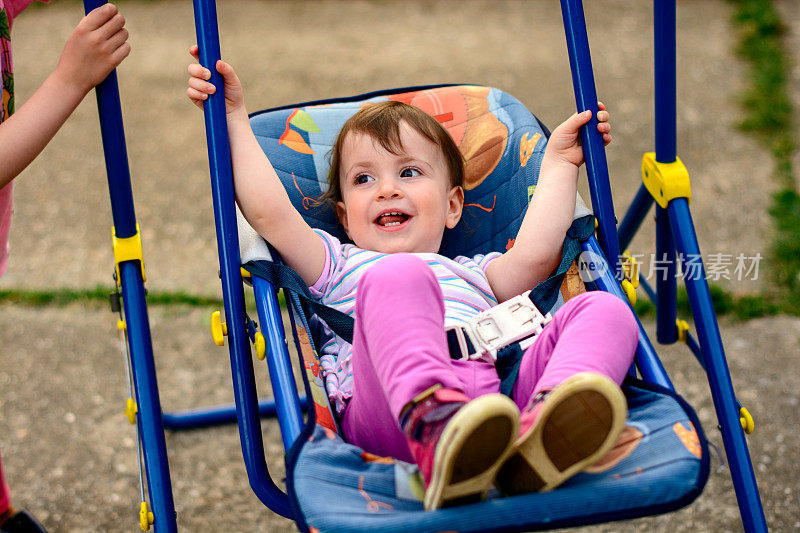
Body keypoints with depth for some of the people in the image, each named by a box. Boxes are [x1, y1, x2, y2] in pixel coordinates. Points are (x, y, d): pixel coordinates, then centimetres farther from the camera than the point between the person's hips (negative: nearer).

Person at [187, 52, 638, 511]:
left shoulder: (474, 275, 41)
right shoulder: (341, 267, 35)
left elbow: (535, 256, 20)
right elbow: (270, 214, 20)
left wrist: (559, 163, 32)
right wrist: (234, 117, 23)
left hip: (502, 396, 3)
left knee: (607, 310, -17)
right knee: (397, 275, -29)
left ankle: (538, 440, -51)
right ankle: (435, 429, -59)